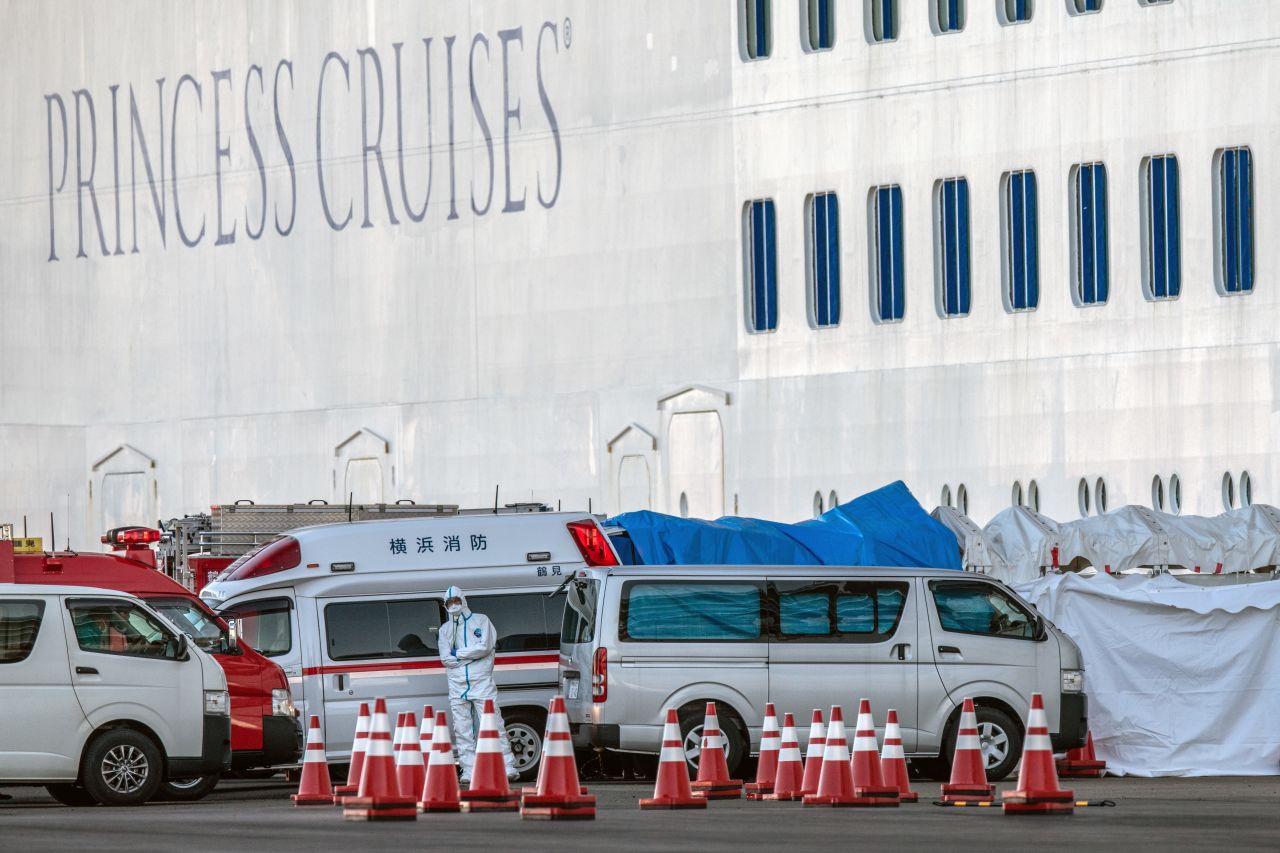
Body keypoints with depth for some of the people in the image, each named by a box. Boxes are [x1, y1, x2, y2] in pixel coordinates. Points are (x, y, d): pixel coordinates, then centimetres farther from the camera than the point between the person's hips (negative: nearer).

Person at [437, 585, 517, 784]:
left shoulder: (480, 620, 8)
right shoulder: (445, 629, 16)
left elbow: (485, 647, -8)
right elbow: (445, 657, 1)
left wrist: (459, 653, -4)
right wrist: (472, 655, -5)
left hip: (482, 683, -4)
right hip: (457, 685, 4)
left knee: (494, 726, -9)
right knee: (463, 731, 0)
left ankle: (508, 767, -12)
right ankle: (469, 772, 1)